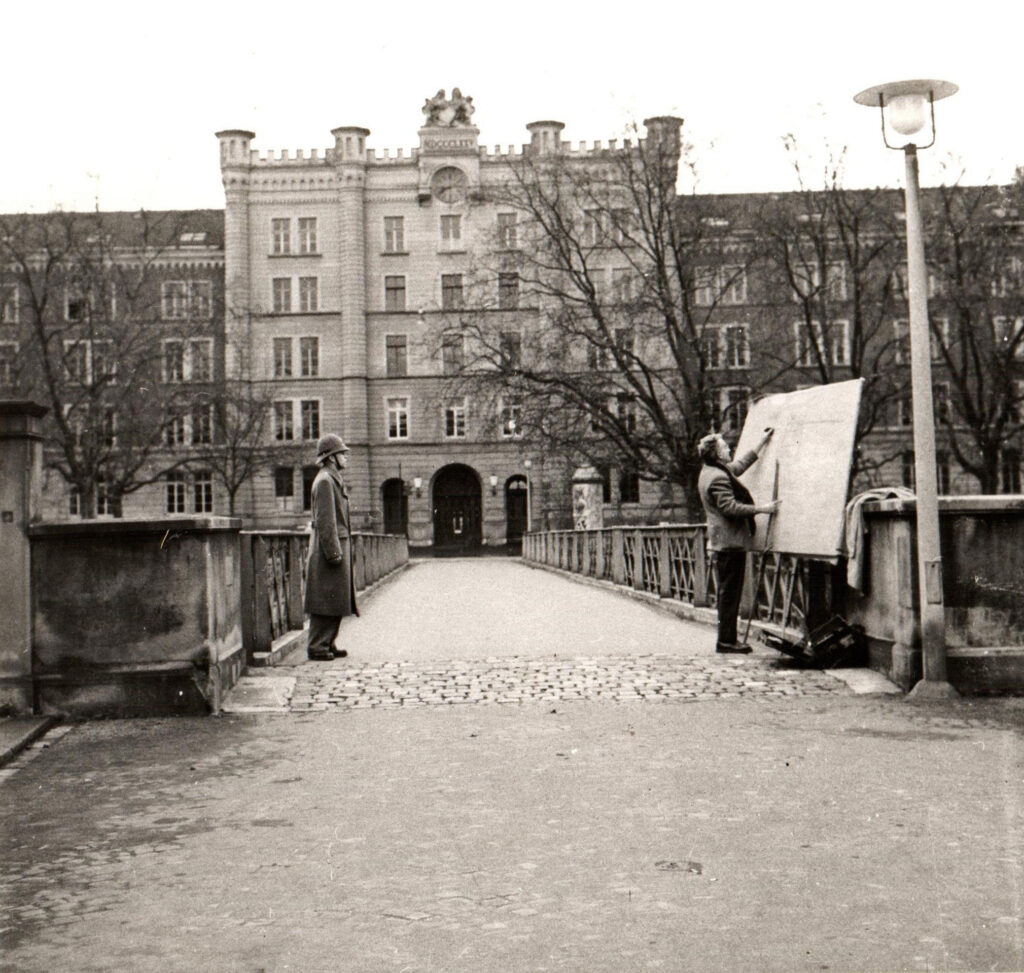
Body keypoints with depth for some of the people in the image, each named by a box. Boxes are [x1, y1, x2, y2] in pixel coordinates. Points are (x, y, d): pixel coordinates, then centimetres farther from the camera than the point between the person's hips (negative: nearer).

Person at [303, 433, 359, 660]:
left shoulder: (334, 480, 19)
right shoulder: (324, 481, -13)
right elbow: (324, 520, -19)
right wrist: (334, 552, -21)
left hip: (339, 546, 10)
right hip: (330, 547, -10)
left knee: (336, 600, 12)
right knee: (325, 600, -7)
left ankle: (327, 644, 18)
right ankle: (317, 646, -3)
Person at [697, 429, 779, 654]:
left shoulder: (711, 472, 15)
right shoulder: (717, 477, -18)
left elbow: (741, 464, 29)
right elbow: (731, 507, -24)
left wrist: (763, 442, 32)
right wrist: (762, 508, -19)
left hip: (721, 542, 11)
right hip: (730, 542, -11)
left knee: (728, 592, 13)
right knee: (729, 592, -6)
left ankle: (727, 638, 18)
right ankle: (726, 640, -3)